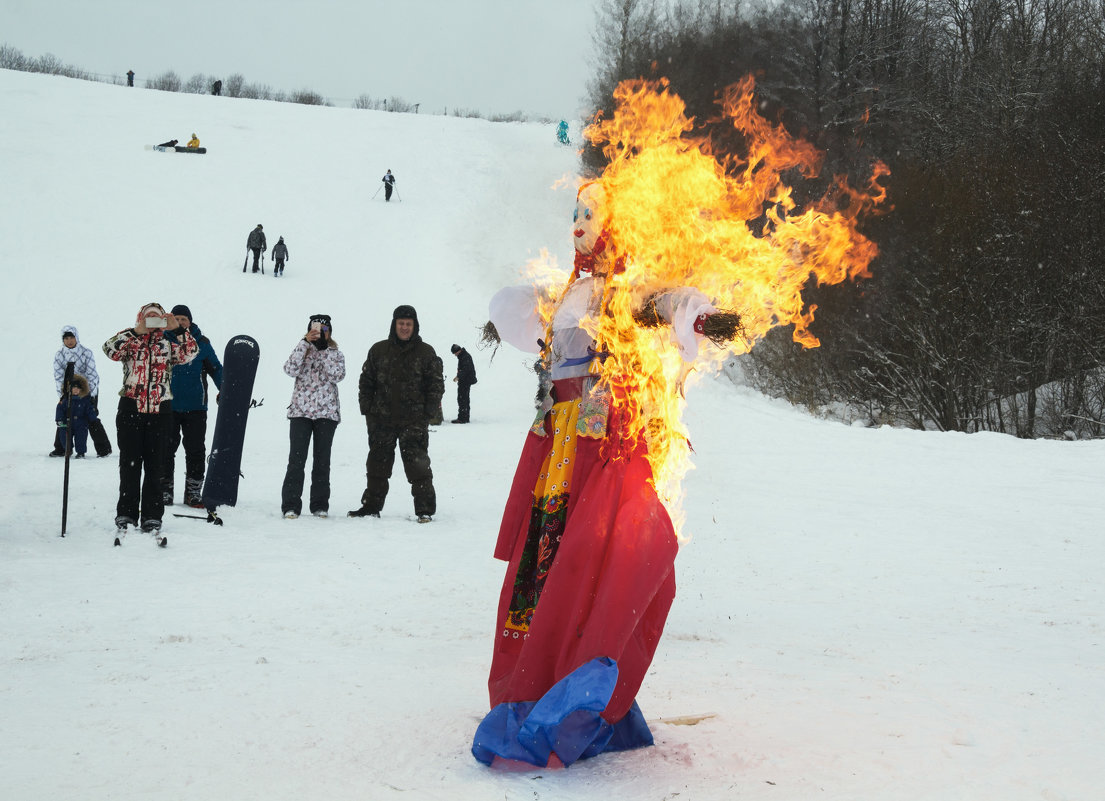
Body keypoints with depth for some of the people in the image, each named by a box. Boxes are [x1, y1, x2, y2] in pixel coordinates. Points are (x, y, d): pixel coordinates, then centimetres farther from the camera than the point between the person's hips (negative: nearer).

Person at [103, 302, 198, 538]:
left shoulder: (167, 346, 12)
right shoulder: (130, 343, 9)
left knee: (154, 465, 4)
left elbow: (191, 352, -4)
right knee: (129, 464, 1)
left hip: (159, 412, 1)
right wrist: (136, 331, -15)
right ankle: (126, 514, 8)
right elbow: (111, 349, -11)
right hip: (130, 410, -1)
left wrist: (178, 329, -13)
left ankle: (152, 516, 8)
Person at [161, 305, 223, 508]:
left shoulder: (201, 343, 3)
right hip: (168, 406, 0)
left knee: (196, 451, 4)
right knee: (166, 450, 3)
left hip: (195, 407, 0)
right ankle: (165, 491, 11)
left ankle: (193, 493, 12)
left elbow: (216, 369, 7)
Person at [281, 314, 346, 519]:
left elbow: (337, 375, -9)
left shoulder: (336, 354, 11)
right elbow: (291, 369, -12)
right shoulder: (303, 350, 8)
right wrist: (305, 342, -13)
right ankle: (290, 505, -4)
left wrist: (324, 349, -10)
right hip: (300, 411, -1)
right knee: (296, 459, -7)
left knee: (322, 460, 4)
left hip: (327, 412, 1)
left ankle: (320, 505, 11)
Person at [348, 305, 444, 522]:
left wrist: (429, 413, -4)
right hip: (382, 419, 3)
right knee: (377, 463, 9)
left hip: (414, 420, -3)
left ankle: (425, 509, 1)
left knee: (417, 464, -6)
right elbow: (366, 381, 12)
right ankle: (371, 506, 21)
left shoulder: (426, 352, 2)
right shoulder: (378, 350, 8)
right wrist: (367, 410, 4)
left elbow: (436, 384, 4)